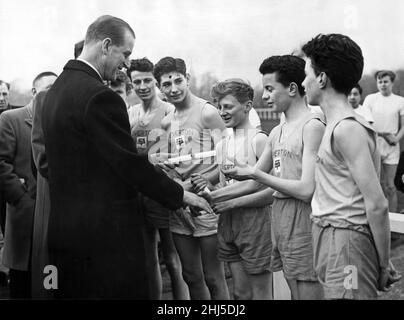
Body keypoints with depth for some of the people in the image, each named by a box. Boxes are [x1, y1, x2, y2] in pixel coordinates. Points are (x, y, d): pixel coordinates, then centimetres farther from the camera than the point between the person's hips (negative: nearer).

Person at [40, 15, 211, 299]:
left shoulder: (56, 90, 10)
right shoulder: (99, 96, -19)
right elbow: (130, 164, -18)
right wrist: (181, 195, -6)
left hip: (62, 230, 9)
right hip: (105, 235, -9)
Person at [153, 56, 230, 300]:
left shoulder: (207, 113, -7)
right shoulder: (167, 122, 12)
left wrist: (193, 184, -19)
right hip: (178, 207, 6)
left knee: (214, 279, 1)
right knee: (191, 277, 15)